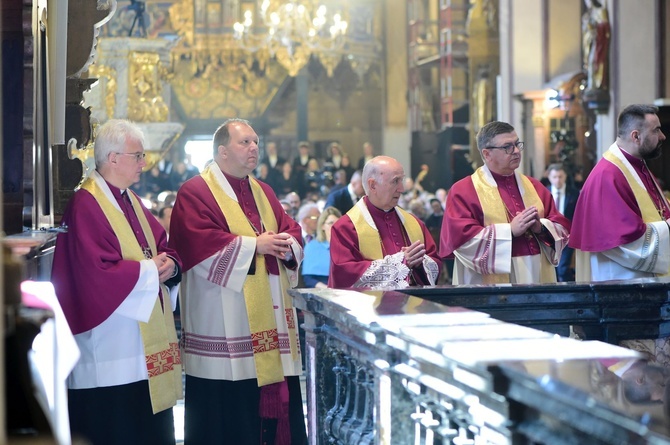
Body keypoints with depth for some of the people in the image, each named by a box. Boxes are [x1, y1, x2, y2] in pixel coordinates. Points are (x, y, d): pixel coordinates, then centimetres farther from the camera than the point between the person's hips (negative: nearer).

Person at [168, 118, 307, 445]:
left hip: (271, 323, 7)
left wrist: (287, 245, -9)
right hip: (224, 327, -7)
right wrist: (254, 245, -15)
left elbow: (291, 230, 15)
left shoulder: (263, 192, 19)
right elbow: (202, 246, -17)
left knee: (277, 403, 7)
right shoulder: (195, 193, -5)